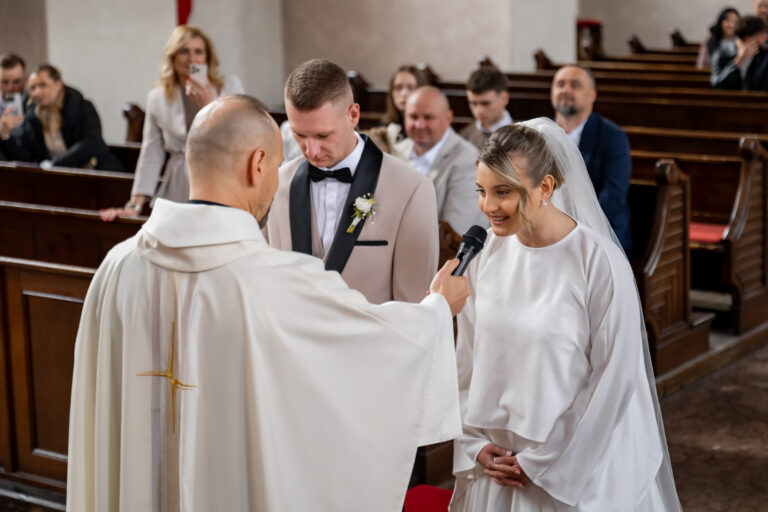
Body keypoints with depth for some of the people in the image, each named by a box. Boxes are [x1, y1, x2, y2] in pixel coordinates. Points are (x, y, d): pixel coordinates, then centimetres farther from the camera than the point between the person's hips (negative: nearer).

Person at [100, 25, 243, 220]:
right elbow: (152, 155, 10)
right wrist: (135, 205, 7)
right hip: (179, 192, 1)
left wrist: (210, 106, -12)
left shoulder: (230, 86, 4)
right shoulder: (158, 98, 8)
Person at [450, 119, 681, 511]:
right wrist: (475, 444, -1)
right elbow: (468, 357, 6)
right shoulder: (487, 252, -2)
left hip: (574, 466, -4)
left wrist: (542, 462, -10)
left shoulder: (599, 262, -16)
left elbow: (614, 380, -13)